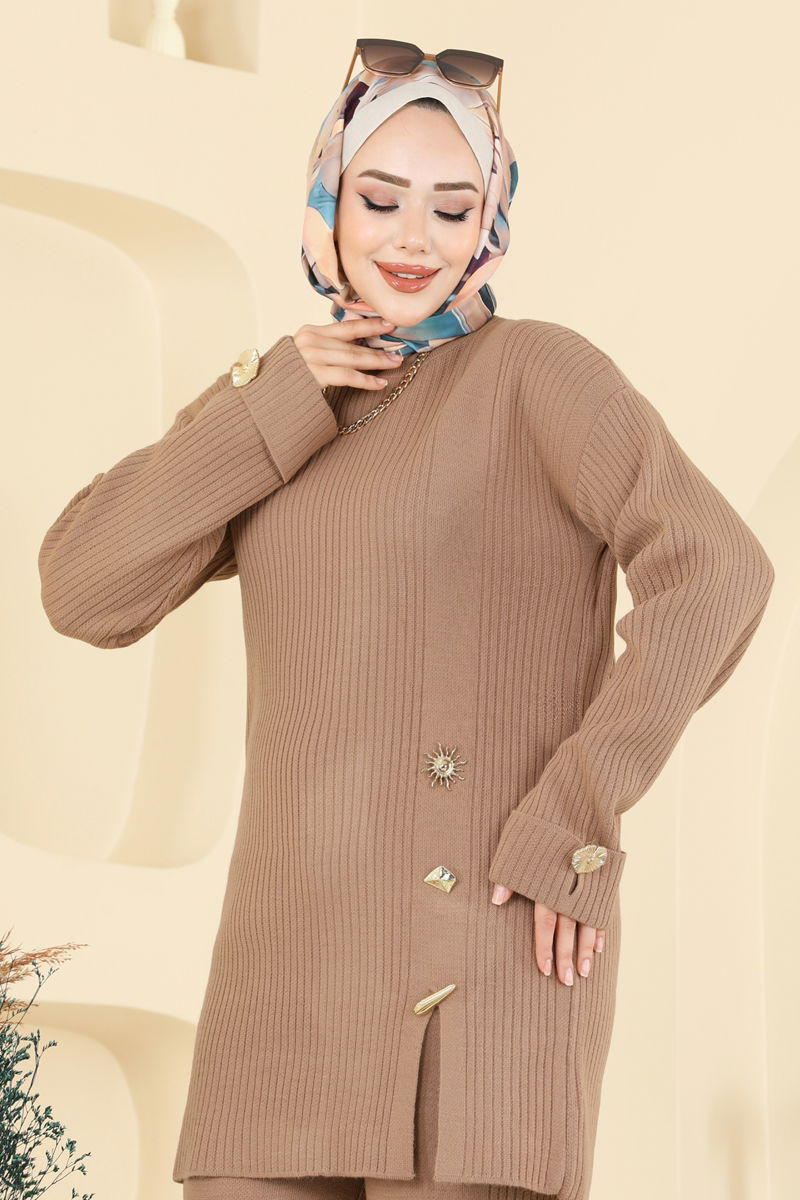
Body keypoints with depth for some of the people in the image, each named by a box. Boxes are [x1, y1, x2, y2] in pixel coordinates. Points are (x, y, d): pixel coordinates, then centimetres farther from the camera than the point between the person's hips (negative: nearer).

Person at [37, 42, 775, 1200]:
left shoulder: (540, 370, -1)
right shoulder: (279, 405, 17)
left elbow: (715, 575, -14)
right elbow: (85, 593, 5)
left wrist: (575, 822, -16)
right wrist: (275, 409, -2)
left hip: (488, 959, -6)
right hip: (298, 963, 6)